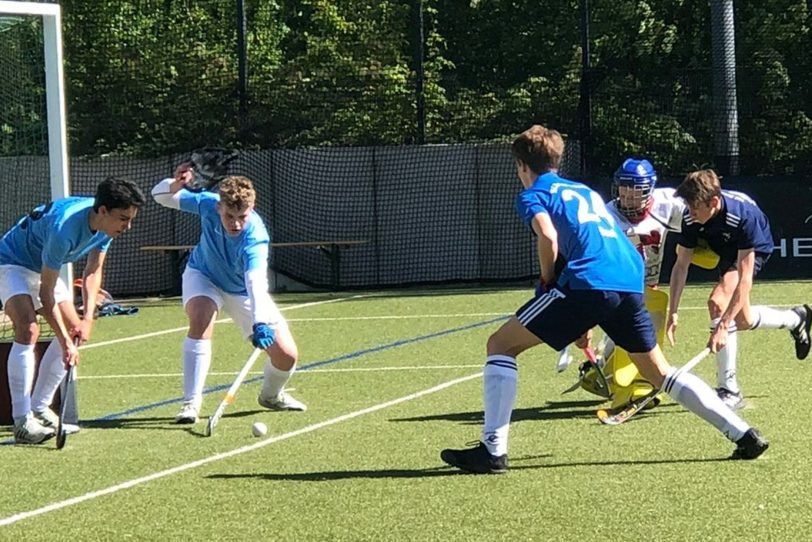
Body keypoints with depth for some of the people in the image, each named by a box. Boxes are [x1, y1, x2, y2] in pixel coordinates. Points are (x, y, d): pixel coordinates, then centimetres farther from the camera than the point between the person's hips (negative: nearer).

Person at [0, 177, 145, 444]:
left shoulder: (106, 224, -14)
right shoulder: (64, 228, -39)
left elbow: (93, 271, -2)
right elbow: (46, 292, -32)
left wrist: (88, 318, -15)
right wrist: (65, 342, -33)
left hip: (42, 267, 9)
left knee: (76, 331, 2)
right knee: (28, 329, -28)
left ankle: (39, 408, 12)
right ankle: (22, 421, -29)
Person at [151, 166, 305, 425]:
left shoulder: (255, 239, -40)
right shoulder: (207, 203, -30)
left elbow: (256, 283, -55)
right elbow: (160, 195, -16)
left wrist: (261, 324, -72)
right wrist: (176, 184, -39)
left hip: (242, 290, -1)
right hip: (203, 275, 1)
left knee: (286, 355, -8)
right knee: (201, 319, -34)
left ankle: (271, 395, 28)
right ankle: (191, 403, -28)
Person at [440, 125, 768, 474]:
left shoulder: (532, 195, 12)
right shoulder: (586, 191, 33)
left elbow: (548, 236, -9)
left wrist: (547, 283, 7)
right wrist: (586, 321, 34)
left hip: (588, 284, -7)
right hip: (631, 285, 7)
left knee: (500, 344, 3)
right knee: (660, 374, 21)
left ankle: (493, 451, -6)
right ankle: (743, 434, 14)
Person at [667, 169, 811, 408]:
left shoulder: (744, 214, -42)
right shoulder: (691, 218, -29)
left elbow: (745, 279, -42)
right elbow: (681, 265, -17)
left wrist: (723, 325, -47)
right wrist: (672, 313, -23)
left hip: (755, 250, -6)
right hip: (723, 249, 6)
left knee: (719, 302, -28)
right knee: (743, 320, 16)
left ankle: (729, 391, -23)